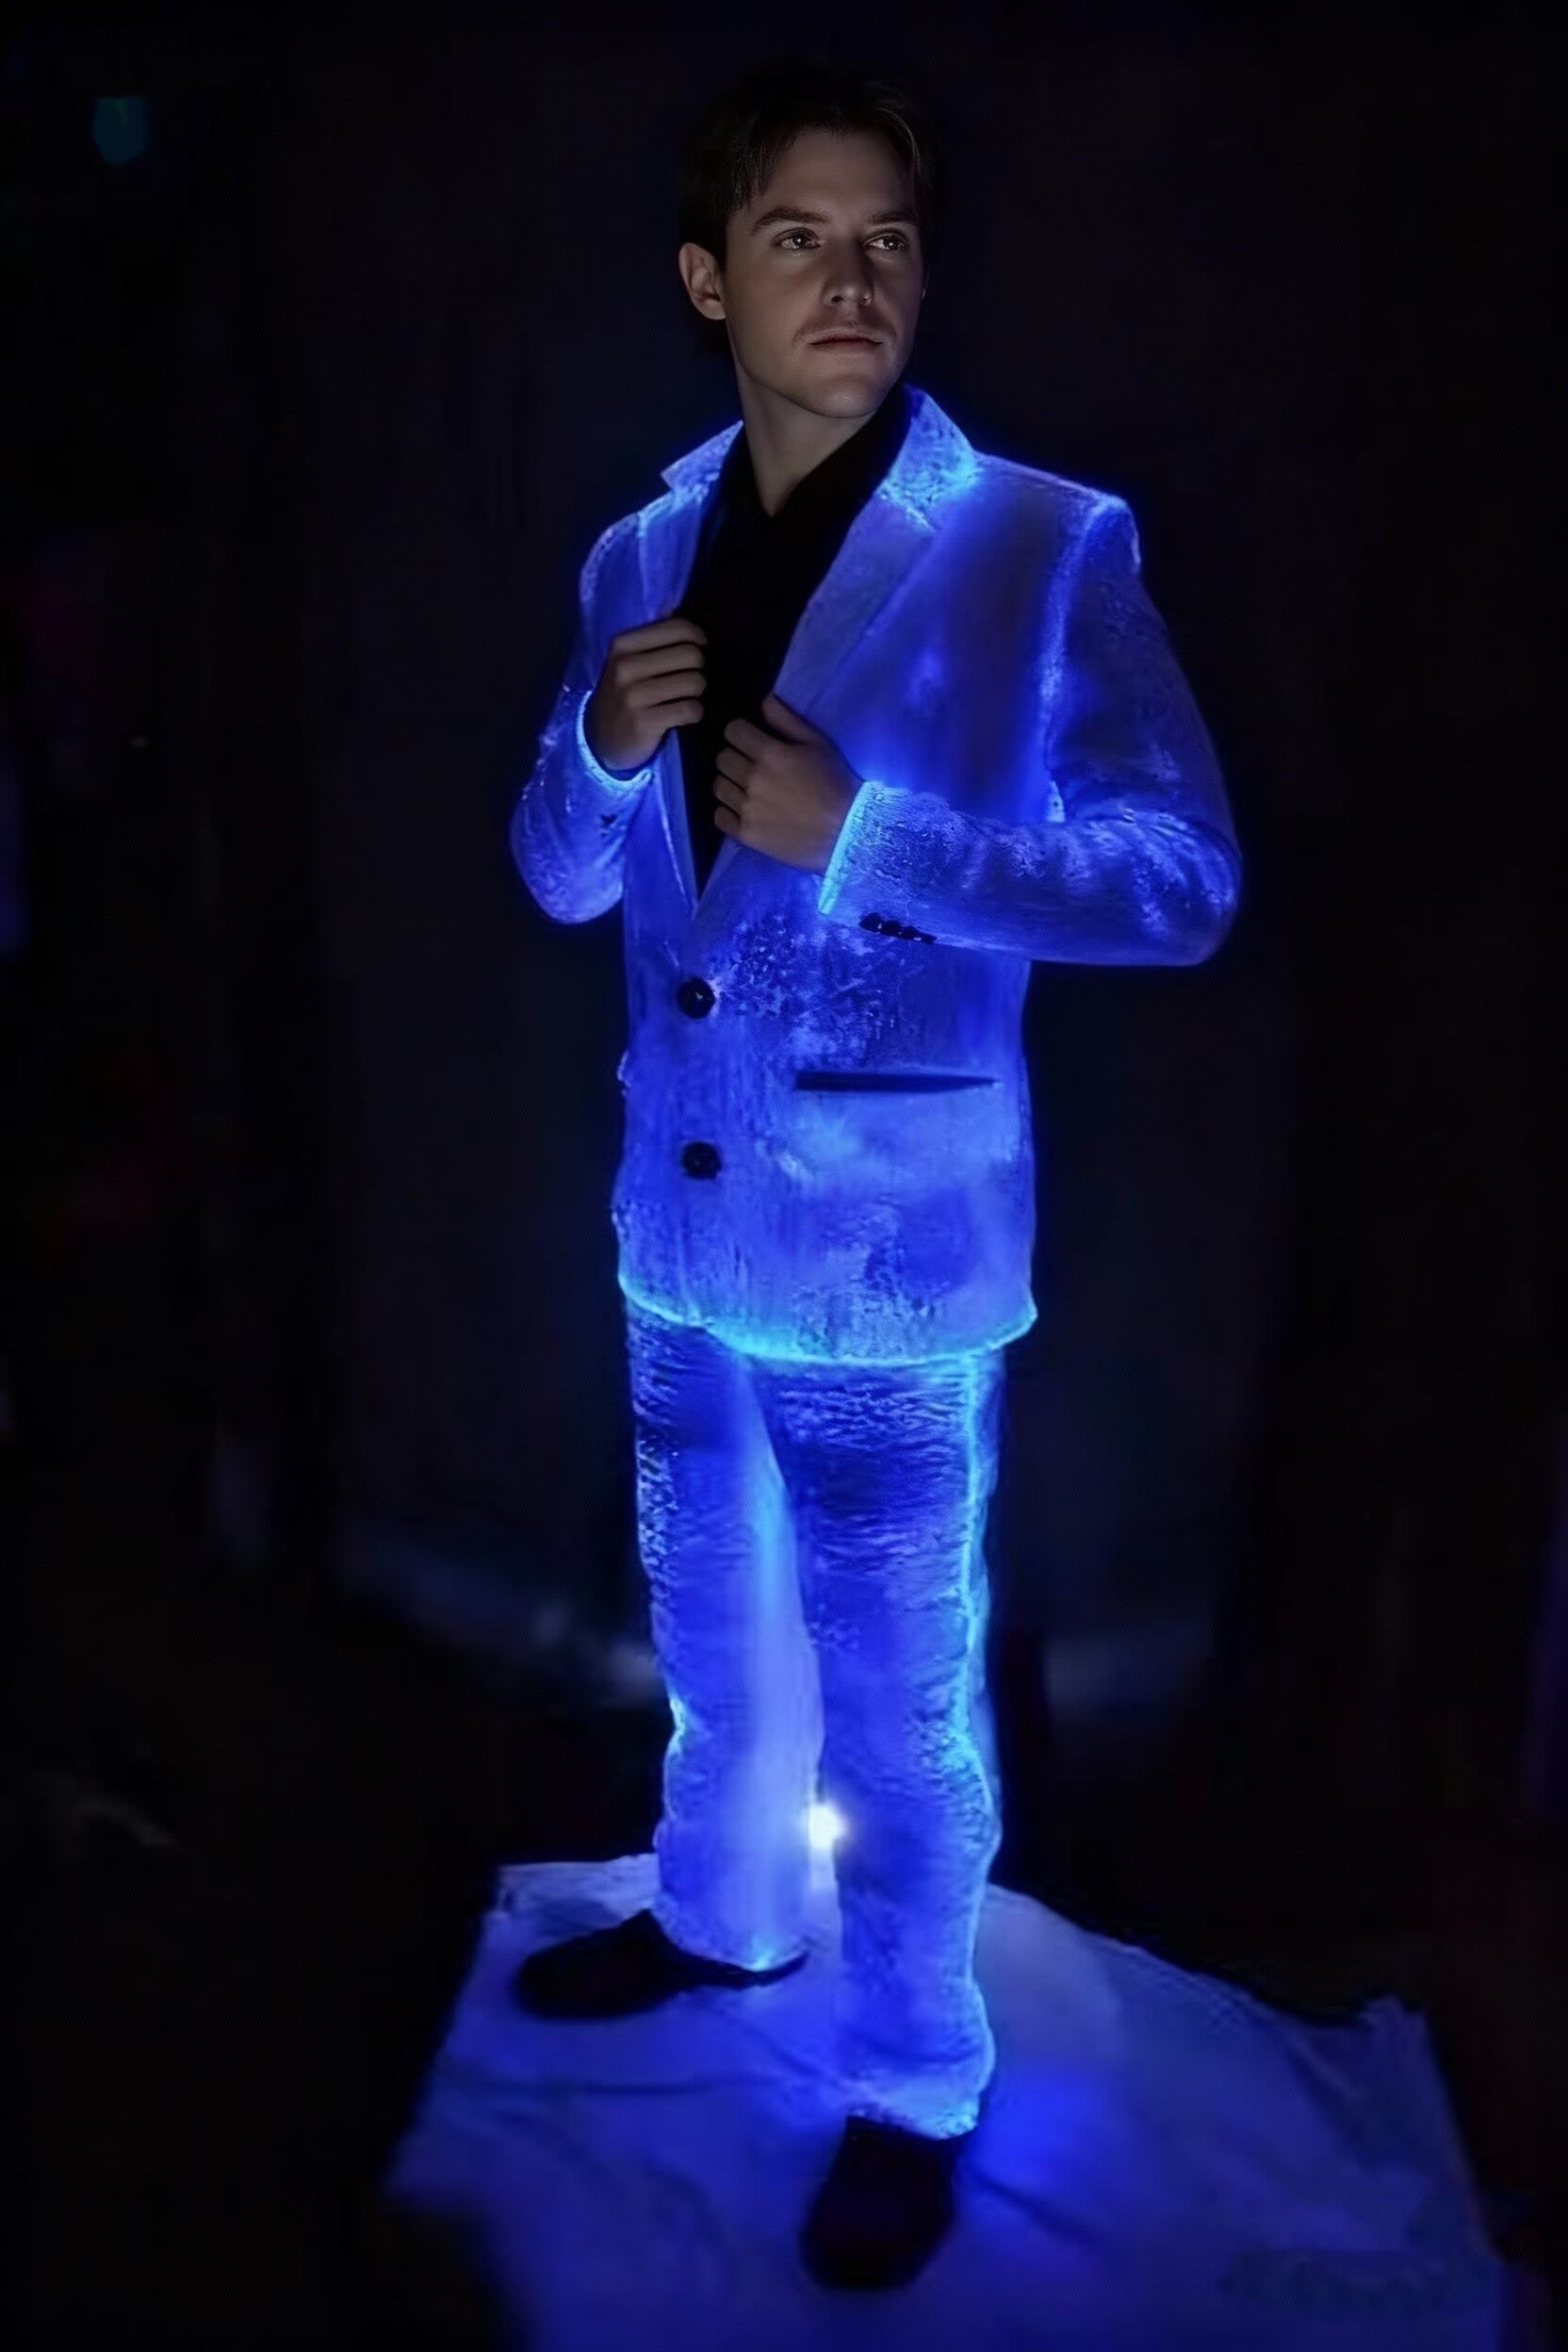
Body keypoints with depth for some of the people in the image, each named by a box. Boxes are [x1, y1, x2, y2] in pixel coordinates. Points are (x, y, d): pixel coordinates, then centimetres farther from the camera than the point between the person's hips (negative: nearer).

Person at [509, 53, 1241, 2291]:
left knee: (897, 1700, 10)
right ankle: (722, 1913, 50)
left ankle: (911, 2084, 32)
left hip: (887, 1245, -5)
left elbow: (1186, 877, -13)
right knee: (715, 1641, 24)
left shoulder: (1045, 548, -11)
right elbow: (563, 881, 11)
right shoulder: (640, 555, 5)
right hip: (683, 1225, 5)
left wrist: (861, 836, -21)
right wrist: (603, 747, -12)